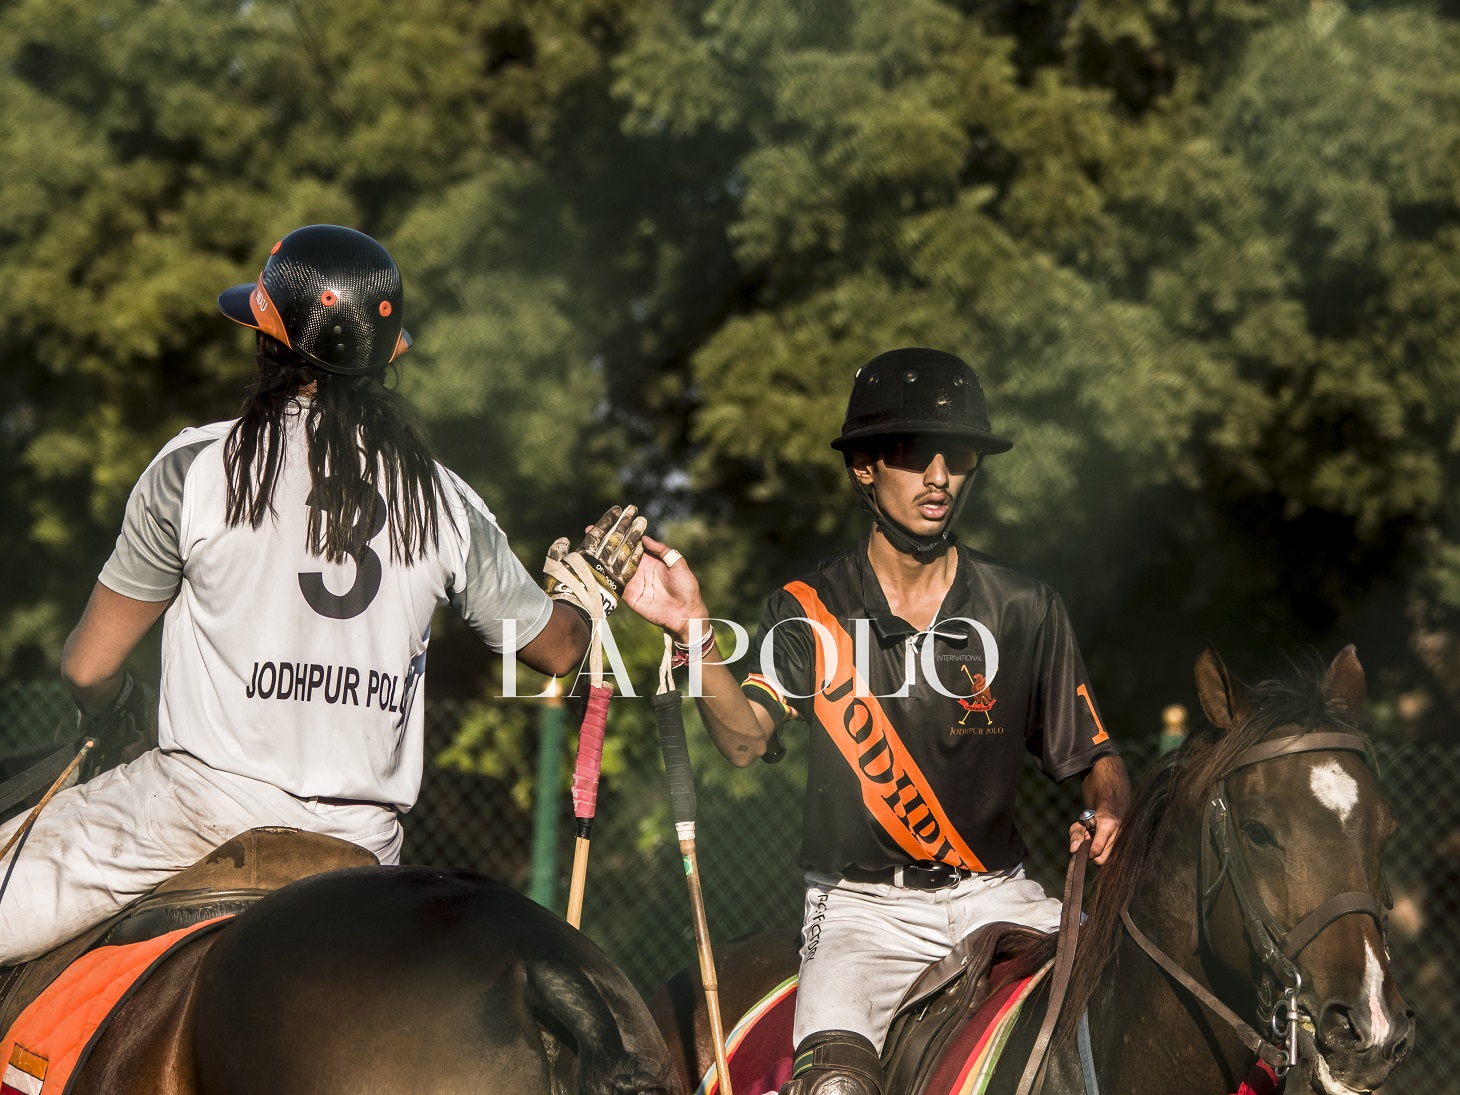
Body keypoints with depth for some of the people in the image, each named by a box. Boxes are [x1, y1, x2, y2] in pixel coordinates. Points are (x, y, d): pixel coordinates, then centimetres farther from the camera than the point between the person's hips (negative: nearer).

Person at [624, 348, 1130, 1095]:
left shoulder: (1025, 611, 6)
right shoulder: (810, 612, 2)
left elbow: (1094, 757, 11)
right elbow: (745, 738, -13)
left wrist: (1108, 814, -13)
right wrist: (692, 632, -30)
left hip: (997, 896, 3)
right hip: (863, 909, -2)